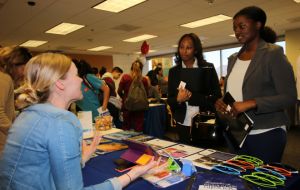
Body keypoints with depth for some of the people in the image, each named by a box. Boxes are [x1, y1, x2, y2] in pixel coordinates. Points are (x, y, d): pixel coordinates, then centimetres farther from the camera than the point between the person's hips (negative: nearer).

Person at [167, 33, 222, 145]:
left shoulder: (208, 68, -2)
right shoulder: (174, 71, 4)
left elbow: (217, 97, -5)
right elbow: (169, 100, 4)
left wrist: (191, 96, -17)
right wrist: (178, 99, -18)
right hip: (183, 124, 2)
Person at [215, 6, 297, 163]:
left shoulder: (273, 53, -7)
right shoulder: (233, 59, 11)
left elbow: (289, 97, -13)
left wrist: (251, 103, -24)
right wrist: (221, 103, -4)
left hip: (266, 134, -5)